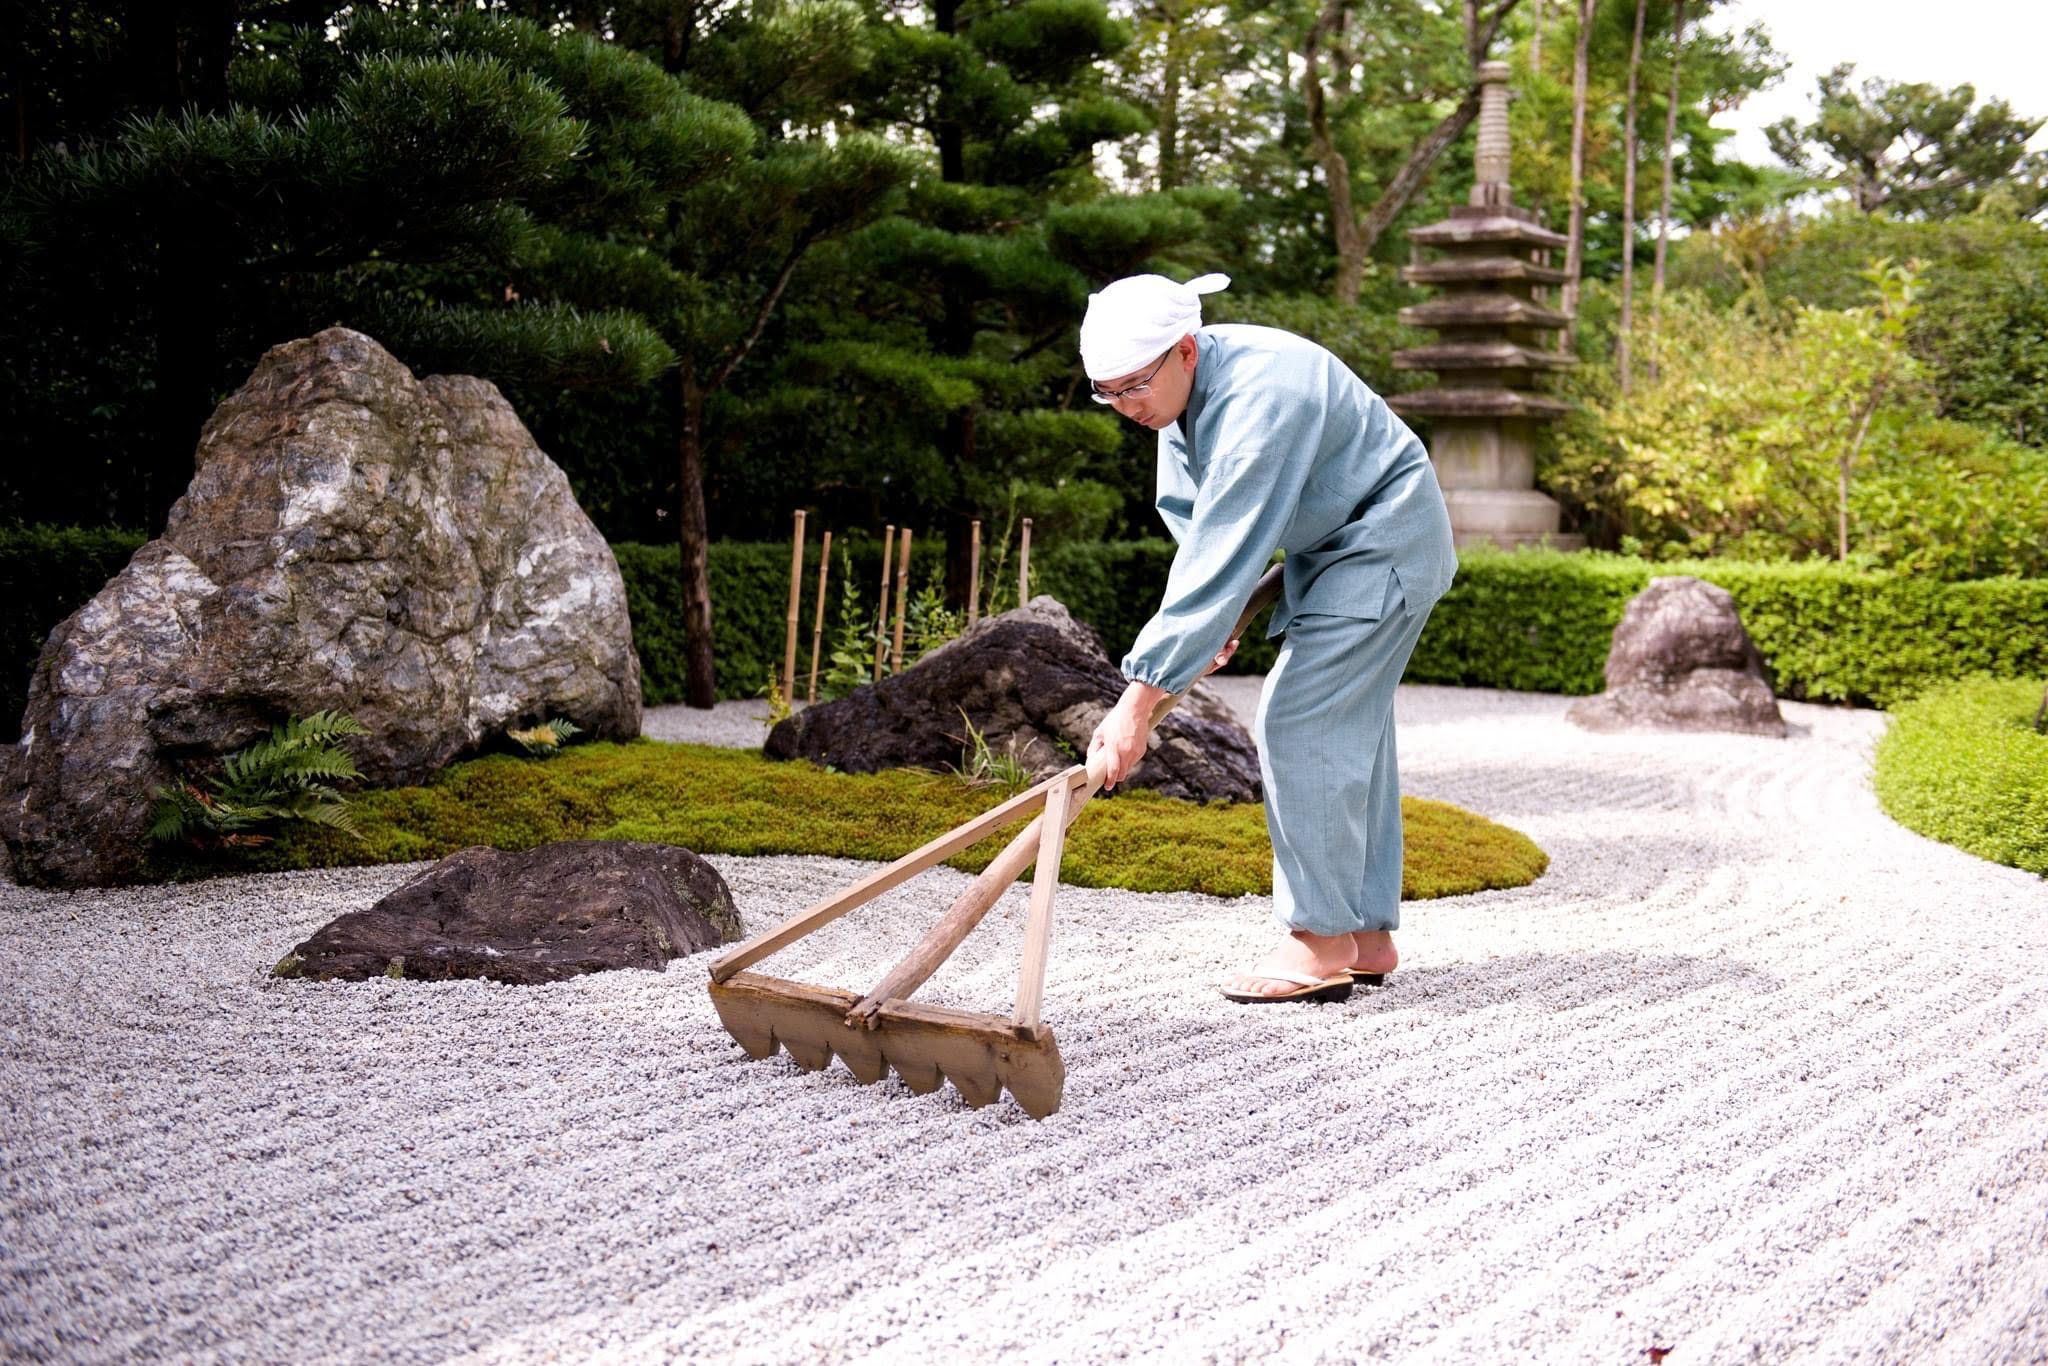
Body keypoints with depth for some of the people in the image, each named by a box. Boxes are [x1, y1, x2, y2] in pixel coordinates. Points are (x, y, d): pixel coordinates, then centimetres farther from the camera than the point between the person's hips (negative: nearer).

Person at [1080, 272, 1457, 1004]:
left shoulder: (1257, 401, -34)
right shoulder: (1182, 389, -4)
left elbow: (1222, 560, -38)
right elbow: (1191, 521, 4)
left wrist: (1137, 701, -39)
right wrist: (1209, 623, -14)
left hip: (1383, 544, -10)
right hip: (1337, 545, 10)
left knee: (1298, 721, -15)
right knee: (1350, 730, 11)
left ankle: (1321, 943, -9)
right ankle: (1367, 933, 18)